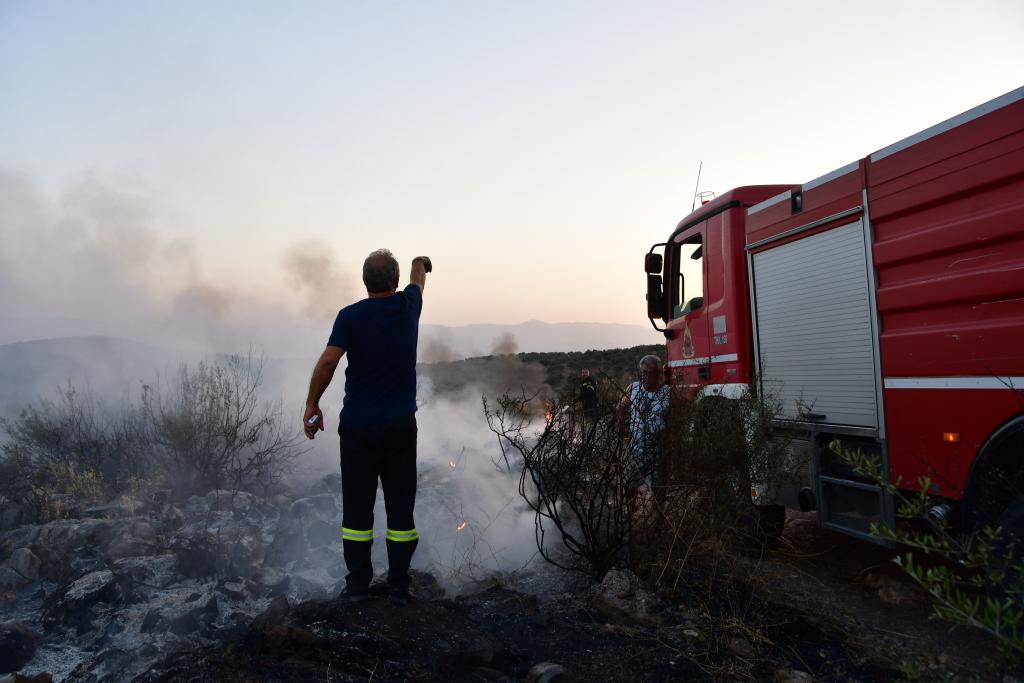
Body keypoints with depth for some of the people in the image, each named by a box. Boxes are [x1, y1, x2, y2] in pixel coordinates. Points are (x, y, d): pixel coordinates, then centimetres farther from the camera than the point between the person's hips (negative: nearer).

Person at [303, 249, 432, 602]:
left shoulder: (350, 316, -8)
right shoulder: (408, 306, 1)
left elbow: (328, 362, -16)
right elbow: (418, 281, 24)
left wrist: (312, 405, -4)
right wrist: (419, 264, 46)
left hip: (358, 426, -2)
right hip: (401, 425, 2)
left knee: (358, 504, 8)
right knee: (400, 504, 8)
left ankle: (358, 583, 15)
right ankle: (399, 583, 15)